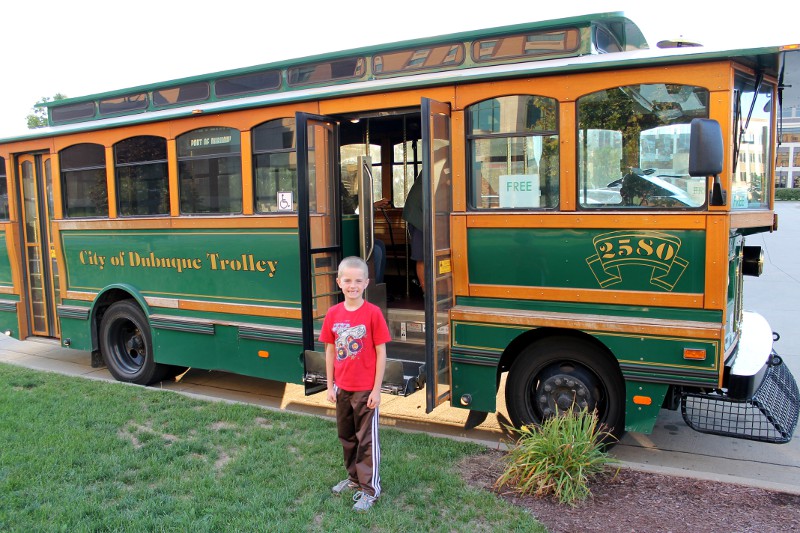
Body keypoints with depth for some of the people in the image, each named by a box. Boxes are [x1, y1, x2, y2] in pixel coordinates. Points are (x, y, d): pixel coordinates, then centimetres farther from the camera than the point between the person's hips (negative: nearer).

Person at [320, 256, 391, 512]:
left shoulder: (373, 313, -14)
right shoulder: (333, 314, -1)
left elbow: (381, 353, -11)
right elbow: (330, 351, 6)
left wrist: (376, 389, -11)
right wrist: (330, 386, 5)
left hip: (366, 389, -5)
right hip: (342, 388, 5)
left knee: (367, 439, 5)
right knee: (346, 436, 19)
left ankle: (370, 489, 17)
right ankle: (354, 477, 38)